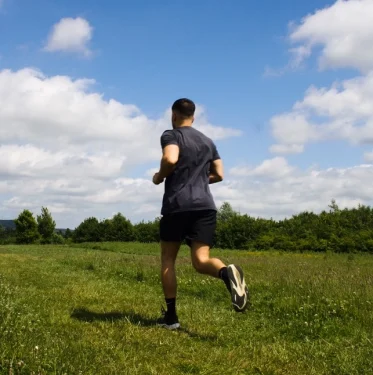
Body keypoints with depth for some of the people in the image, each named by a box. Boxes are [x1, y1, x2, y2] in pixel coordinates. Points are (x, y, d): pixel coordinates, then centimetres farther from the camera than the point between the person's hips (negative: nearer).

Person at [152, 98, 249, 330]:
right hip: (205, 205, 4)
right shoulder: (208, 141, 20)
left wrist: (159, 177, 0)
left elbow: (170, 159, -19)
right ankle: (227, 272, -38)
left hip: (177, 205, -4)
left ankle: (171, 316, 14)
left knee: (167, 259, 13)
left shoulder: (171, 135, 2)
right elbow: (219, 175, 20)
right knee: (201, 261, -3)